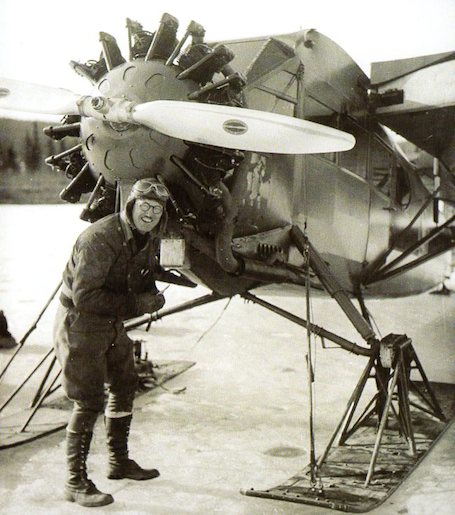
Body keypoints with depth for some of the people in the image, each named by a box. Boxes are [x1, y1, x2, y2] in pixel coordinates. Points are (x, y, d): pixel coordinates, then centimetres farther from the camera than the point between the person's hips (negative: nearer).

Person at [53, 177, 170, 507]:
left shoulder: (150, 238, 1)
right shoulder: (100, 238, -27)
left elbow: (144, 279, 15)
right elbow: (84, 296, -30)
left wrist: (152, 296, -9)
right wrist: (136, 303, -28)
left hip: (113, 322, 9)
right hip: (80, 322, -9)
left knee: (125, 385, 18)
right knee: (89, 400, -10)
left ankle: (119, 462, 36)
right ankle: (76, 483, 1)